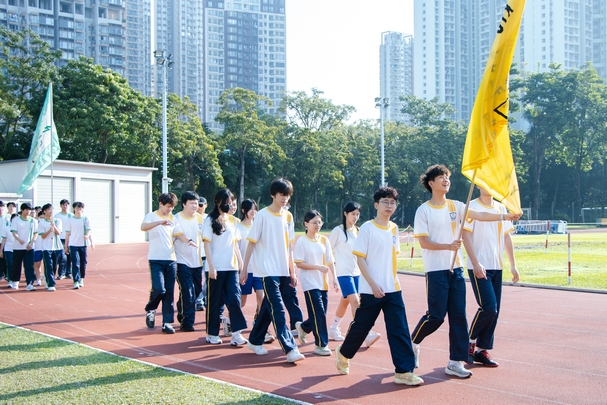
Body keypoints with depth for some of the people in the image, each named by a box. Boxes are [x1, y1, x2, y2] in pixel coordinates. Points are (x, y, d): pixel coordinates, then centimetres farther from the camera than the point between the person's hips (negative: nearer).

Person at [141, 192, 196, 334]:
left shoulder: (172, 218, 12)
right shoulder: (152, 216, -3)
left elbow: (179, 234, 10)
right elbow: (143, 227, -22)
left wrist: (189, 241, -11)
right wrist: (160, 222, -36)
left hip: (170, 260, 5)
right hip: (156, 260, -5)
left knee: (169, 292, 4)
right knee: (159, 289, -16)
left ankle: (167, 322, 12)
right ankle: (150, 310, 13)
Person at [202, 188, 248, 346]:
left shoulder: (232, 220, 12)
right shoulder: (210, 220, -3)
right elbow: (206, 244, -7)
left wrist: (240, 261, 10)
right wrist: (211, 266, -14)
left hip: (231, 267, 4)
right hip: (217, 268, -4)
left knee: (234, 299, -6)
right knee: (215, 301, 4)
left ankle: (236, 334, -6)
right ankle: (212, 334, 16)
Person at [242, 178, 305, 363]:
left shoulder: (288, 216, 9)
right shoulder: (262, 215, -7)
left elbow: (289, 246, 14)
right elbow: (251, 243, -5)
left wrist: (292, 271, 13)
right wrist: (244, 270, -6)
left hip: (283, 271, 6)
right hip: (267, 271, -6)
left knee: (268, 307, 13)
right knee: (278, 310, -11)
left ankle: (255, 341, 27)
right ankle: (290, 349, -14)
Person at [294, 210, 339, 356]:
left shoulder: (324, 240, 8)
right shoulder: (301, 241, -7)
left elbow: (330, 262, 10)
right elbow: (298, 263, -11)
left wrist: (334, 279, 3)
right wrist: (318, 267, -18)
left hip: (323, 283, 6)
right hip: (310, 283, -6)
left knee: (321, 314, 10)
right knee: (319, 314, -9)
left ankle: (303, 327, 37)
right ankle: (321, 345, 0)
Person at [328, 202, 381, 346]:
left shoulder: (357, 231, 10)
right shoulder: (338, 230, -7)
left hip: (356, 272, 7)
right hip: (344, 273, -7)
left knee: (345, 301, 14)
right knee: (355, 302, -15)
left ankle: (334, 329, 30)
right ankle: (367, 335, -20)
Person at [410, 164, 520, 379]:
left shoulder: (455, 206, 9)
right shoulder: (424, 210, -4)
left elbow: (480, 215, -3)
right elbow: (423, 242, -10)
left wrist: (505, 216, -17)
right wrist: (448, 246, -22)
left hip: (456, 269, 5)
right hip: (436, 270, -5)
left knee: (458, 316, 2)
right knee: (436, 316, -4)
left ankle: (456, 362, 8)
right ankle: (412, 343, 21)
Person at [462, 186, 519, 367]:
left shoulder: (501, 208, 13)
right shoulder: (472, 207, -6)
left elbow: (507, 237, 16)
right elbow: (465, 235, -12)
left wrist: (513, 264, 12)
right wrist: (476, 263, -20)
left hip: (497, 267, 6)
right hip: (479, 268, -6)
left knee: (494, 311, 5)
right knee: (489, 307, -13)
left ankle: (482, 349, 15)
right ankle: (470, 340, 8)